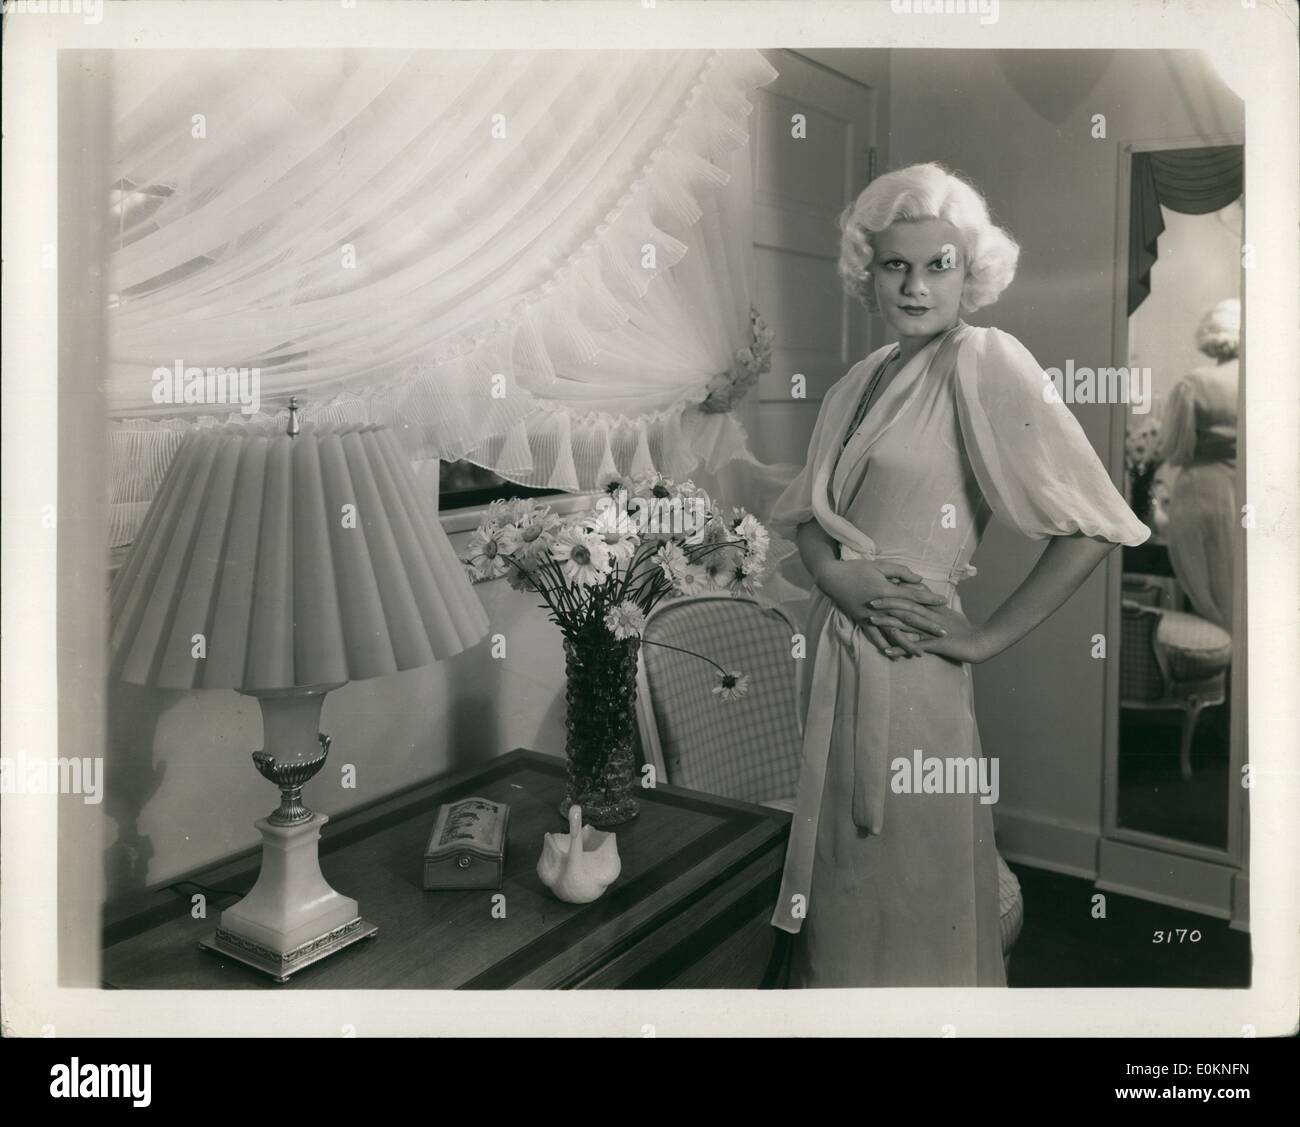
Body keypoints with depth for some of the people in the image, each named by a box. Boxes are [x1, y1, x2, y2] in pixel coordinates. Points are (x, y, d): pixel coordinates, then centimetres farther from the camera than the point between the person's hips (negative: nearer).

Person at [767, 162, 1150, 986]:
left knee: (910, 898, 8)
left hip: (909, 668, -6)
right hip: (832, 653, 7)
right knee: (842, 880, 20)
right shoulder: (864, 379, 10)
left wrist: (988, 637, -12)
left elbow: (1094, 524, -16)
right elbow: (804, 512, 11)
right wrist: (839, 578, -10)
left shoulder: (985, 361, -11)